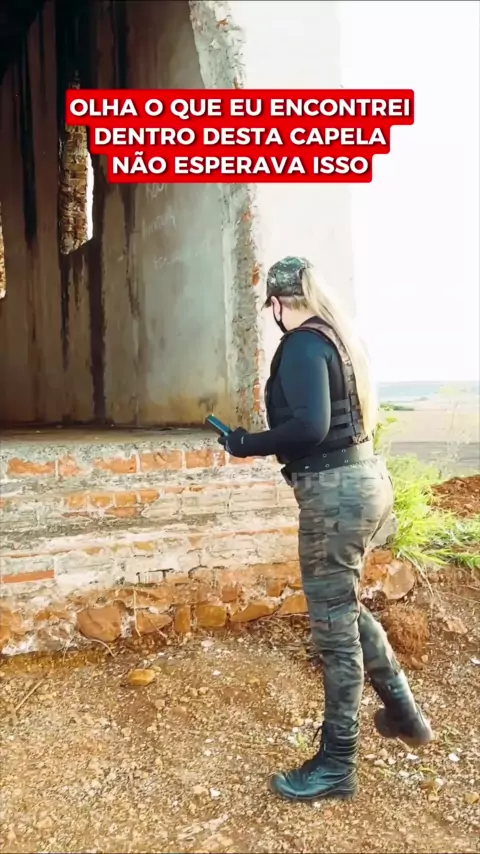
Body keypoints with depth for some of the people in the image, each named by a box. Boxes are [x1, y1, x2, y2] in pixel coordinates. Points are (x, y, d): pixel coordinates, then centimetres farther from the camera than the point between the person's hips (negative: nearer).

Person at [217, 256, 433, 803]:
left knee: (334, 628, 2)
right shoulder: (339, 336, 13)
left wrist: (246, 445, -13)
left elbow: (310, 426, -26)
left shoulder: (302, 344, -15)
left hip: (335, 491, -9)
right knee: (345, 608, 25)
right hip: (364, 477, 10)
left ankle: (336, 767, 18)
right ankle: (404, 713, 38)